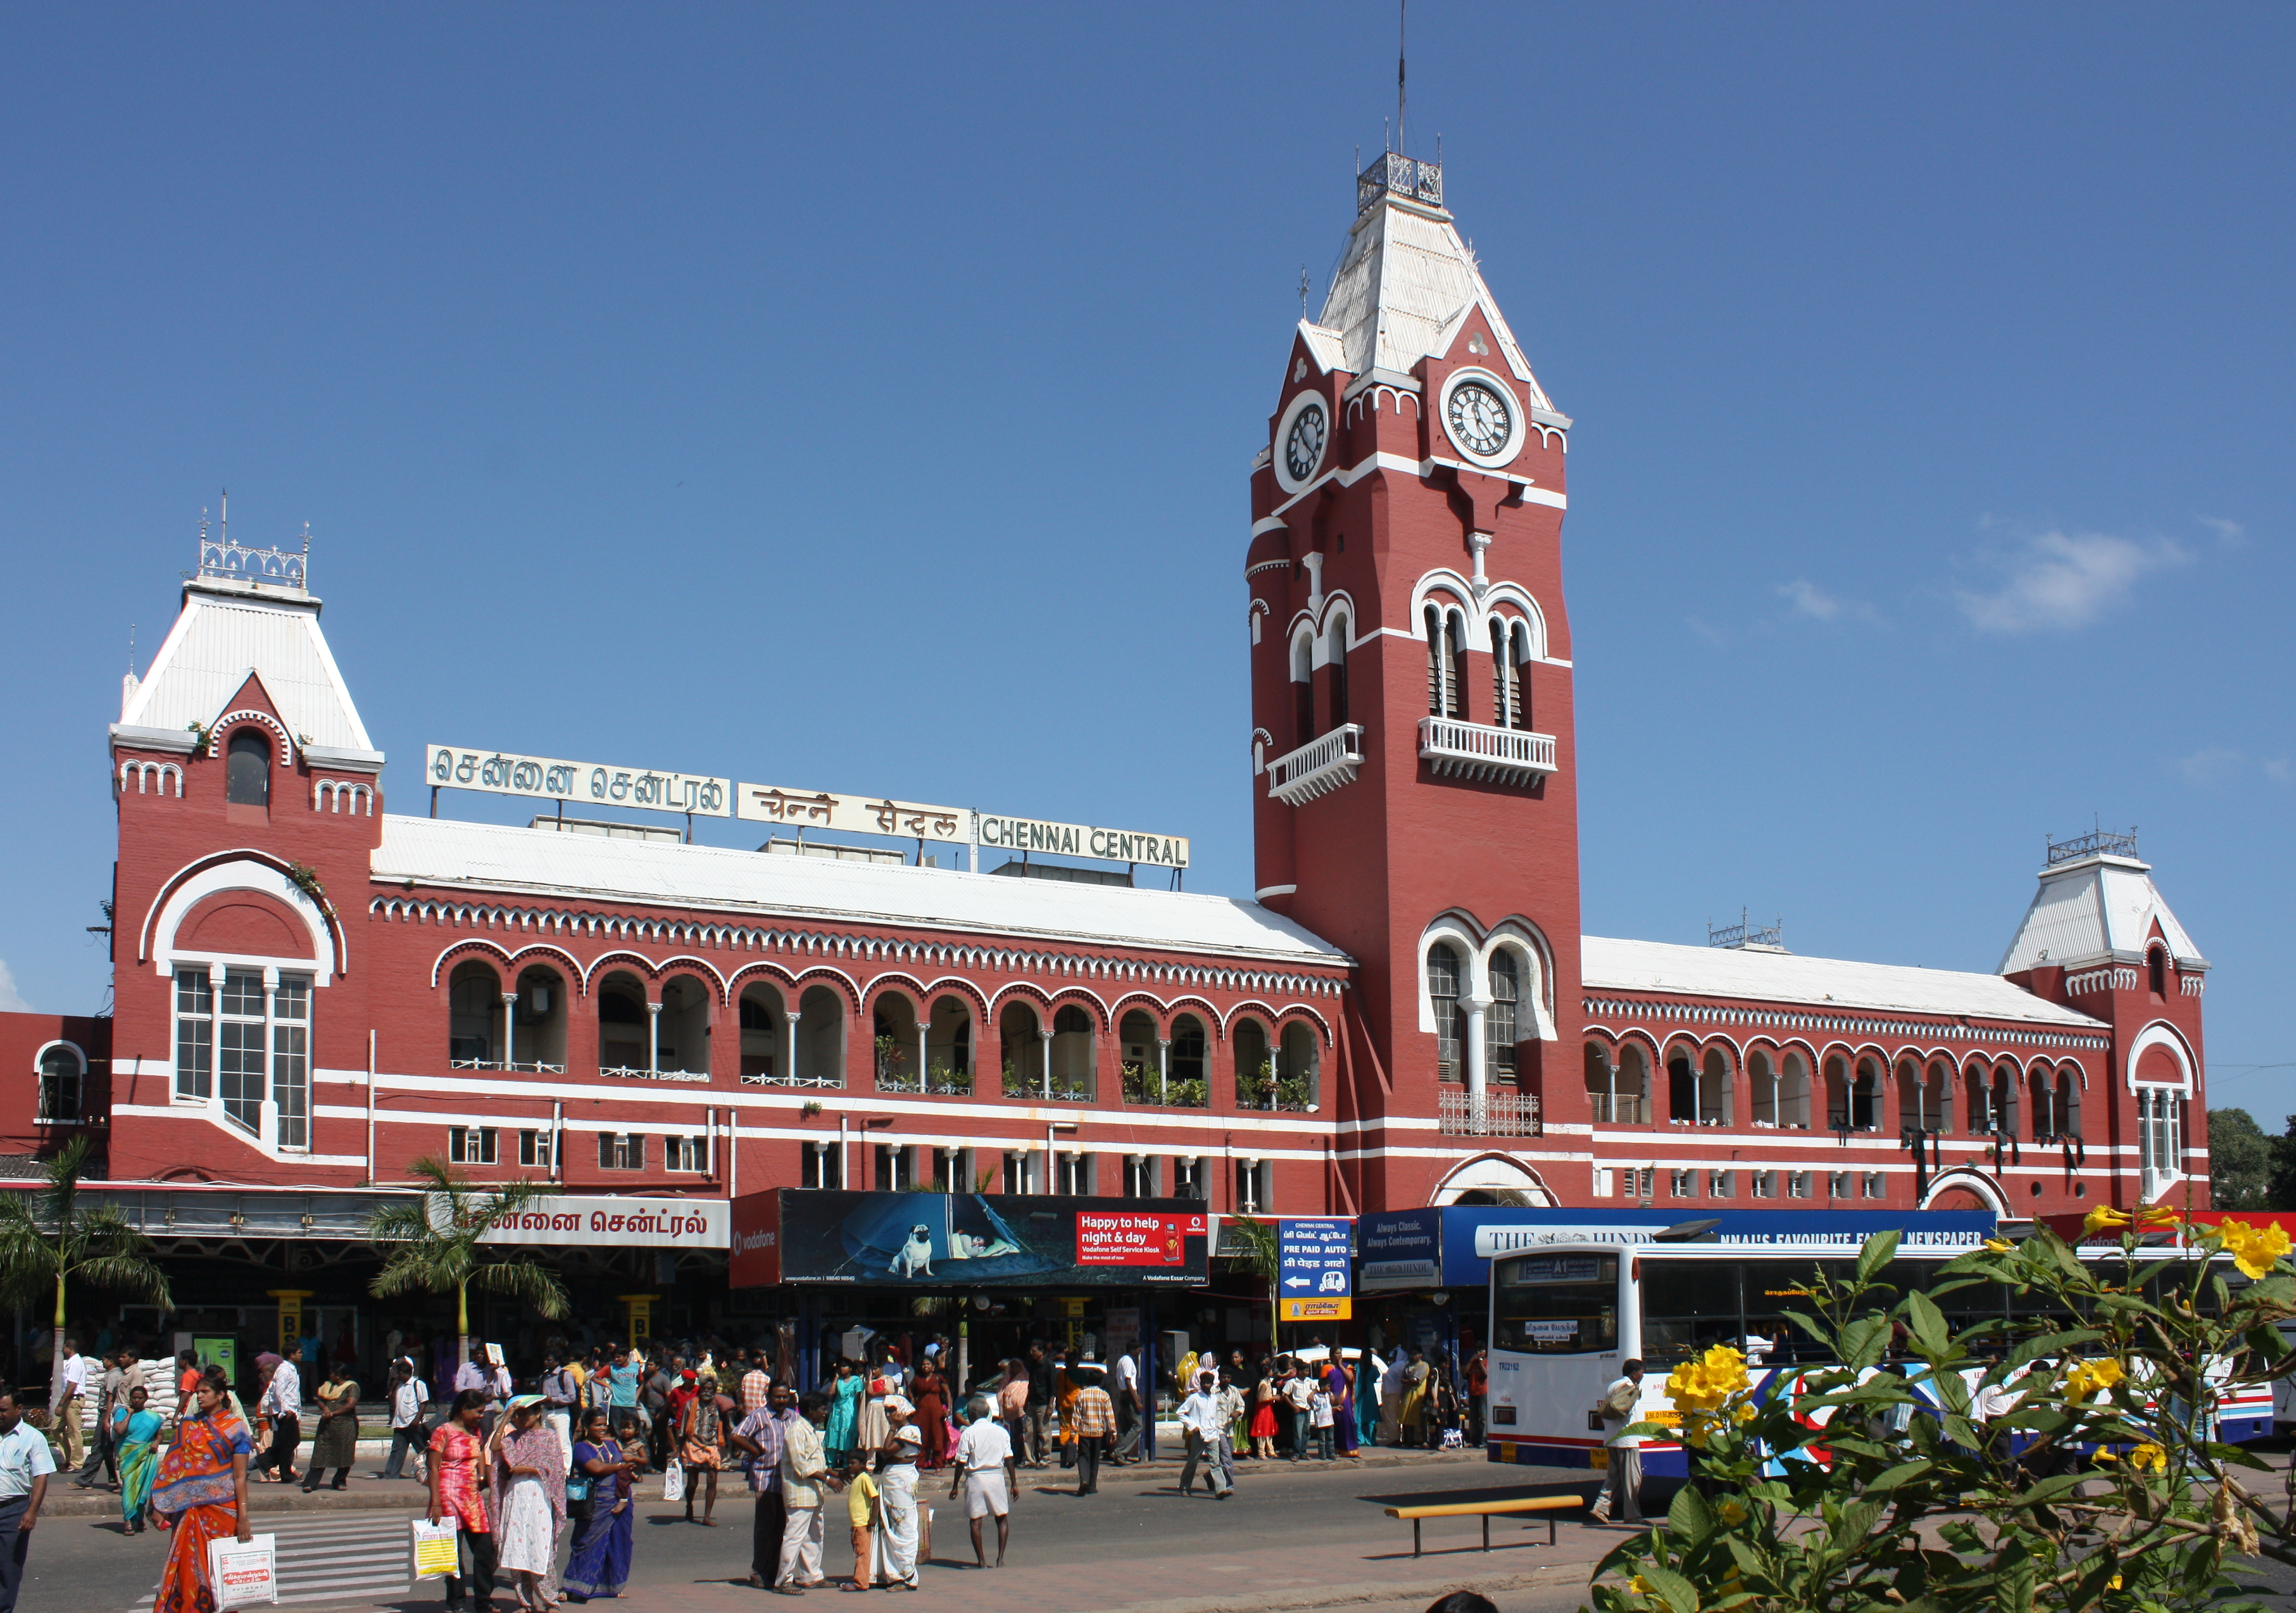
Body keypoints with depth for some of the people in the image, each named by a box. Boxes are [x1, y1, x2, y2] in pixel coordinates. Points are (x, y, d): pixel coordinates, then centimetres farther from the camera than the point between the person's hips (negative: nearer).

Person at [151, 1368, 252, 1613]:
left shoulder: (234, 1429, -3)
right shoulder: (188, 1425, 9)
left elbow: (240, 1477, -7)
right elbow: (174, 1468, 10)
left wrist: (243, 1517, -12)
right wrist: (161, 1507, 4)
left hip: (222, 1508, -3)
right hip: (190, 1509, 3)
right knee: (189, 1566, 1)